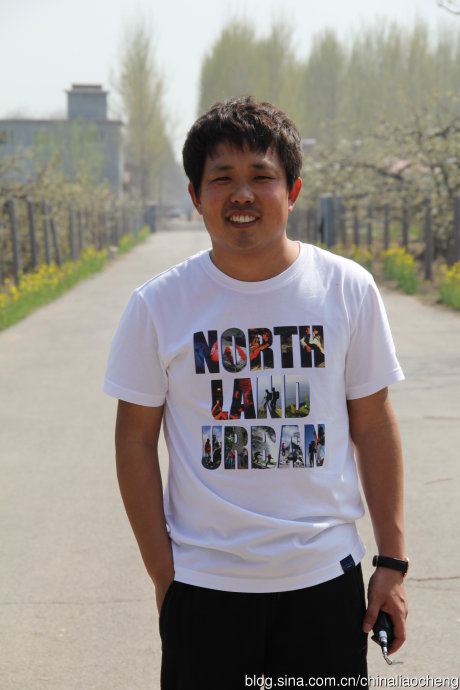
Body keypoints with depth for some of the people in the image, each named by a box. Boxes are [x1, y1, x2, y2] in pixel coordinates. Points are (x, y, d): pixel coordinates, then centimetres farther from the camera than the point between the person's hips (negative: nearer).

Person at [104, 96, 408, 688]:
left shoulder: (348, 289, -2)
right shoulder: (158, 306, -4)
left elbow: (374, 426, 4)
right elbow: (136, 440, 1)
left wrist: (392, 563, 3)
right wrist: (164, 577, -2)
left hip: (326, 576, 1)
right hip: (204, 585, -1)